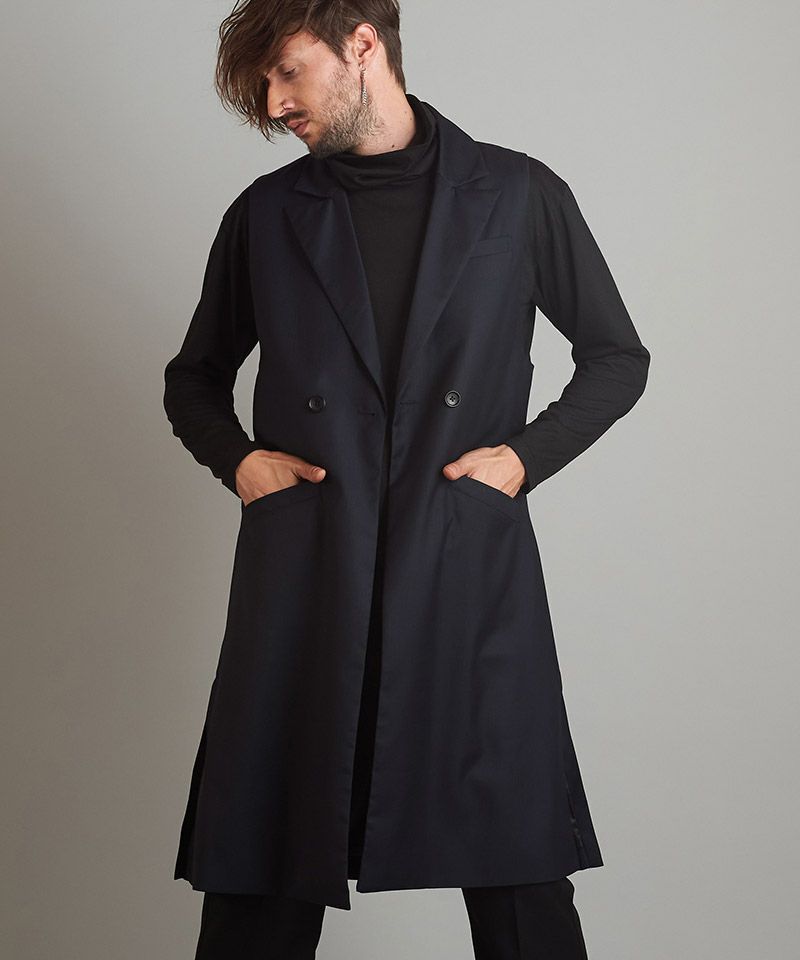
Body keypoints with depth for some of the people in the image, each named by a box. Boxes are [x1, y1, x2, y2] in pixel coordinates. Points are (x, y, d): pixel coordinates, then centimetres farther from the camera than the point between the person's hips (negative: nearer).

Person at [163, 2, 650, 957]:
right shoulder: (265, 216, 11)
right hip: (302, 582, 2)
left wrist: (528, 456, 0)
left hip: (473, 572, -1)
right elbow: (194, 377, 23)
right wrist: (236, 458, 4)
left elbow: (617, 357, 15)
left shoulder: (518, 195, 6)